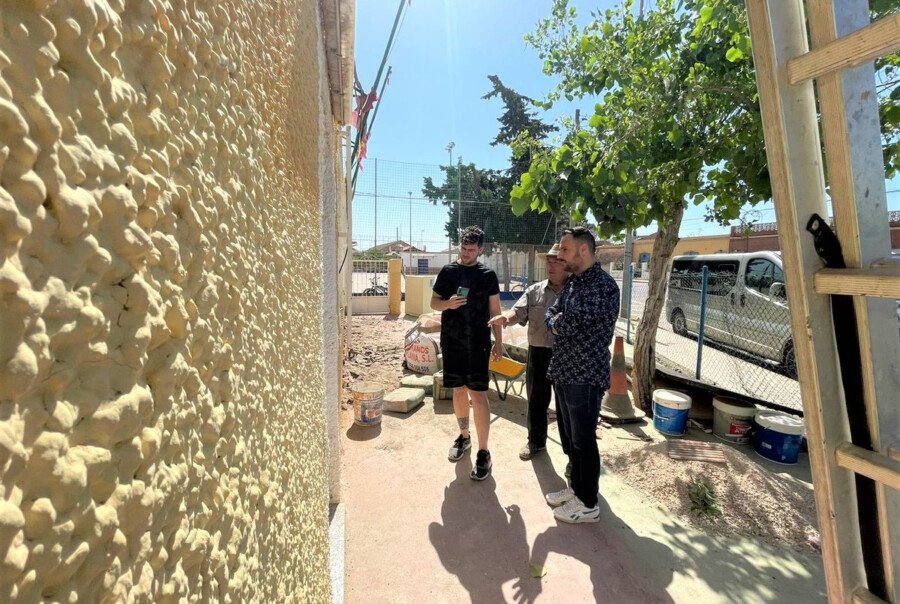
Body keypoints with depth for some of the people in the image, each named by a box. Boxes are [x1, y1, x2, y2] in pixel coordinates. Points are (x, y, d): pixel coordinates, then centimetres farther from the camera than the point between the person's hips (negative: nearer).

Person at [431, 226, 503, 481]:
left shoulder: (487, 275, 0)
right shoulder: (447, 271, 4)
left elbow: (495, 310, 3)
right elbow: (434, 302, 8)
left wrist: (498, 342, 0)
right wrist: (448, 303, -15)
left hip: (478, 342, -2)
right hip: (451, 341, 3)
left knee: (478, 394, -4)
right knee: (458, 390, 13)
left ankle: (483, 452, 8)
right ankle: (464, 436, 34)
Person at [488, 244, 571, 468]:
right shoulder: (535, 290, 5)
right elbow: (518, 311, -8)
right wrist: (506, 316, -28)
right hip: (538, 353, 3)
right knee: (536, 400, 16)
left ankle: (573, 452, 28)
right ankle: (536, 441, 38)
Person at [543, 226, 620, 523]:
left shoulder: (603, 285, -17)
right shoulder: (572, 282, 12)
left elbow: (569, 324, -24)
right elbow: (552, 314, 11)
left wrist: (558, 324, -3)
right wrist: (558, 324, -10)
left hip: (585, 376, -8)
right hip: (563, 371, 8)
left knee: (584, 440, 6)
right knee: (572, 436, 20)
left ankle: (588, 504, 24)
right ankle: (576, 488, 37)